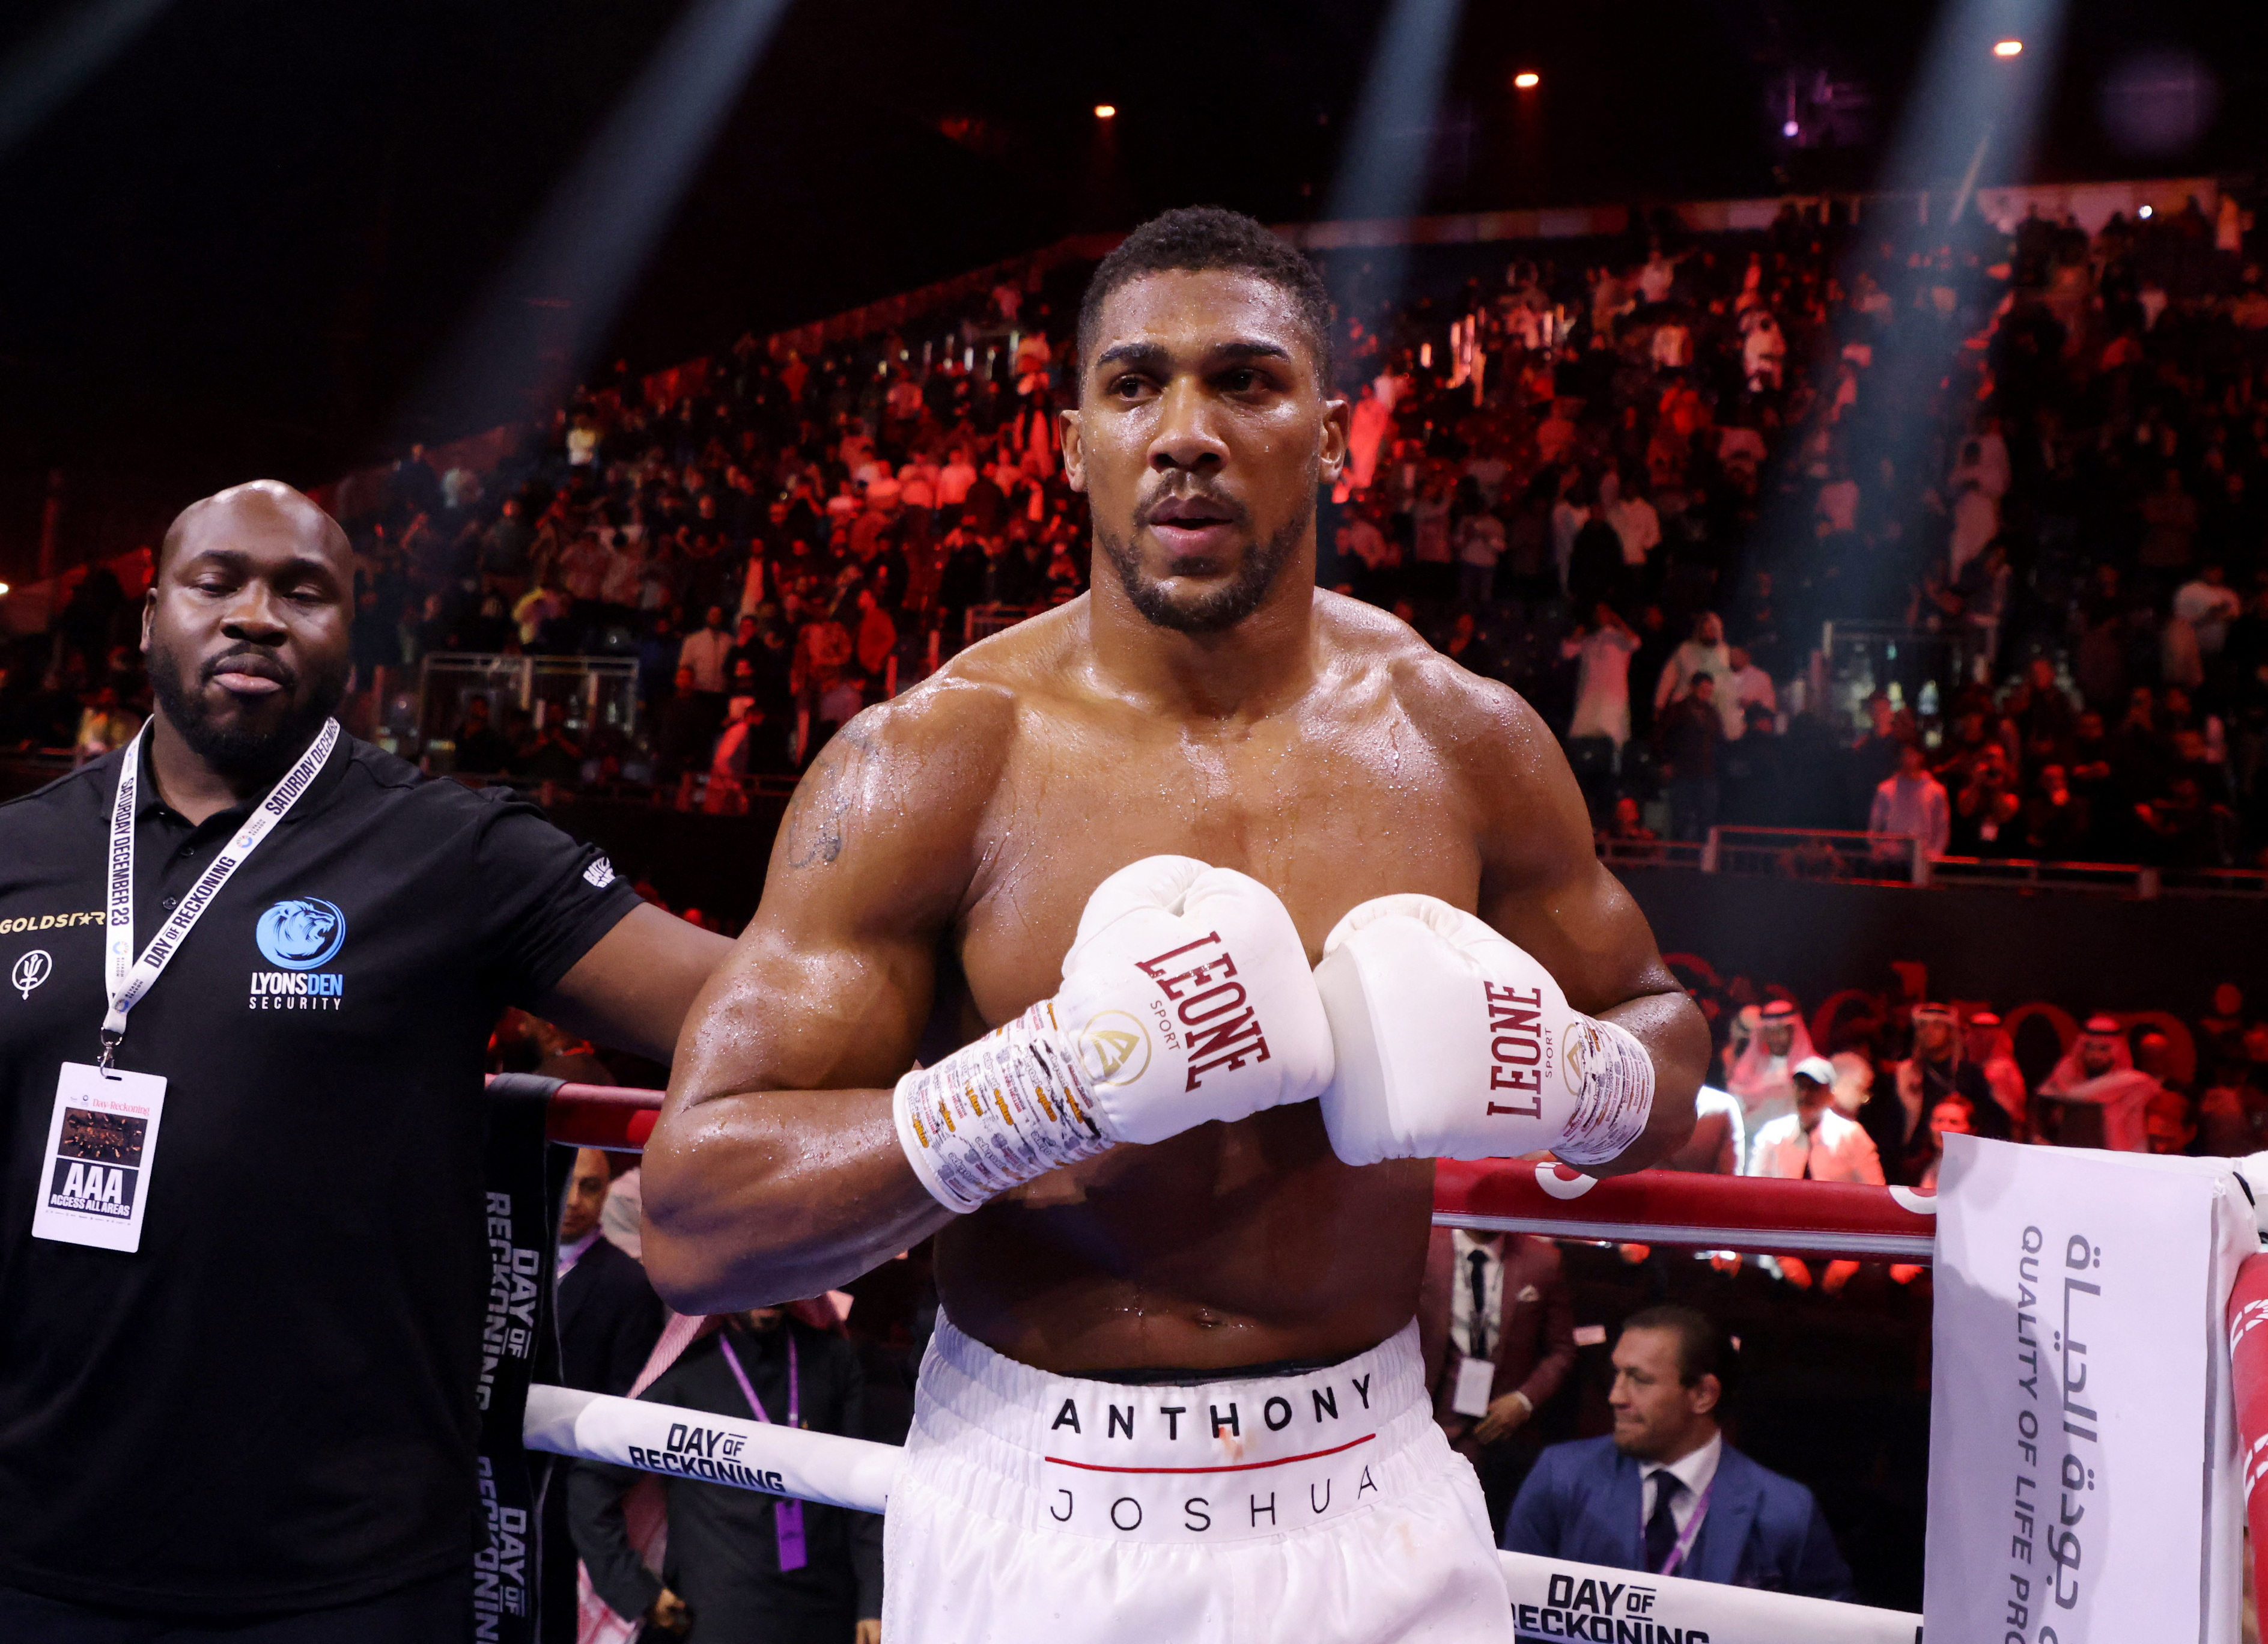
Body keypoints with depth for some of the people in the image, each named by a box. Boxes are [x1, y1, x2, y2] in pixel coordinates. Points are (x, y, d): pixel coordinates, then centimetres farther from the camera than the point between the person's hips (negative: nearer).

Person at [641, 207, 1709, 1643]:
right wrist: (1061, 1083, -29)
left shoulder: (1465, 741, -4)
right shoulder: (927, 765, -14)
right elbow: (692, 1218, -16)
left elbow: (1665, 1035, 10)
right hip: (1038, 1524, -2)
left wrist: (1564, 1079, -13)